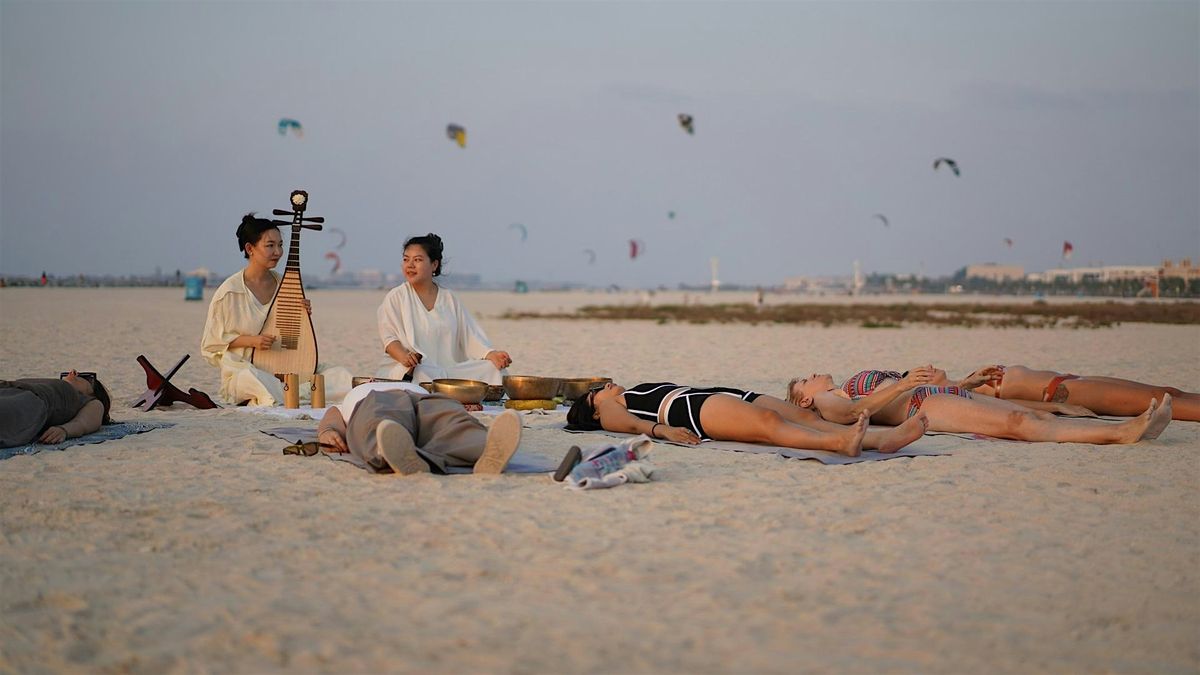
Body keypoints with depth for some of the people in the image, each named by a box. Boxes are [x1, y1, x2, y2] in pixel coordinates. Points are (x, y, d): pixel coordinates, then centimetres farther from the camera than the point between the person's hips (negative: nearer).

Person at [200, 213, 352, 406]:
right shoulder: (230, 291, -6)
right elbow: (211, 343, -1)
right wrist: (251, 341, -14)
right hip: (242, 369, -5)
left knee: (340, 375, -16)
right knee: (254, 379, -41)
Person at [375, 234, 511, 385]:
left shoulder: (449, 299, 18)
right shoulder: (396, 297, 8)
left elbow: (470, 337, 11)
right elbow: (389, 337, -4)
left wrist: (491, 355, -10)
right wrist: (404, 357, -27)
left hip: (449, 370, 3)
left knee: (491, 368, -18)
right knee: (422, 374, -39)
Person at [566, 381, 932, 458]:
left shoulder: (652, 389, 42)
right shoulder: (611, 409, 20)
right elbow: (632, 424, -1)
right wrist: (663, 430, -21)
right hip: (696, 408, -7)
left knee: (803, 415, -20)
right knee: (769, 420, -34)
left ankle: (882, 438, -42)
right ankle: (837, 443, -60)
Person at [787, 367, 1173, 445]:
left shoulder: (851, 387, 37)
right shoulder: (827, 402, 10)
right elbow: (853, 410, -11)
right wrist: (902, 386, -23)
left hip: (945, 395, 9)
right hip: (924, 406, -9)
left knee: (1038, 416, -14)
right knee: (1018, 422, -27)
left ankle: (1122, 430, -31)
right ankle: (1122, 432, -42)